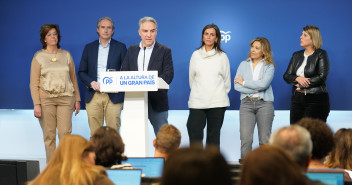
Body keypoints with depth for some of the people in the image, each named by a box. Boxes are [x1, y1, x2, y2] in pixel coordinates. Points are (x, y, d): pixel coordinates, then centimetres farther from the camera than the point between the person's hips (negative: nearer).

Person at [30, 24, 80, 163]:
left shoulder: (66, 55, 12)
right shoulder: (39, 57, 5)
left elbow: (73, 78, 16)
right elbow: (34, 83, 1)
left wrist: (77, 99, 11)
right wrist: (36, 104, -7)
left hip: (65, 98, 1)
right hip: (46, 99, -1)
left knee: (65, 133, -8)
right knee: (49, 135, -1)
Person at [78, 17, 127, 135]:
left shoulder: (120, 47, 8)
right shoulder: (89, 48, 12)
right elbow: (81, 72, 11)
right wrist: (91, 83, -8)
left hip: (113, 96, -1)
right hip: (93, 96, 2)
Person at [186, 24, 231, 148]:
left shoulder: (222, 56, 5)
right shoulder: (196, 55, 8)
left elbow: (227, 79, 11)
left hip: (217, 102, -1)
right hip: (197, 102, 1)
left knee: (213, 135, 3)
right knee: (194, 135, -8)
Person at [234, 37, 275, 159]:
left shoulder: (269, 67, 4)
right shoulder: (243, 65, 12)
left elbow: (264, 84, -14)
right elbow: (237, 86, 0)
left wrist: (244, 82, -5)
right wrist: (256, 88, -8)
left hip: (264, 103, -2)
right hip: (246, 103, 2)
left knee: (265, 139, -1)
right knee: (245, 138, -8)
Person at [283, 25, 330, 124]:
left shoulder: (321, 54, 0)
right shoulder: (296, 55, 17)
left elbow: (322, 77, -11)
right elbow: (286, 76, 11)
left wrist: (301, 85, -7)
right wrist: (297, 78, -11)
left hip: (316, 98, -5)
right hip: (297, 99, 5)